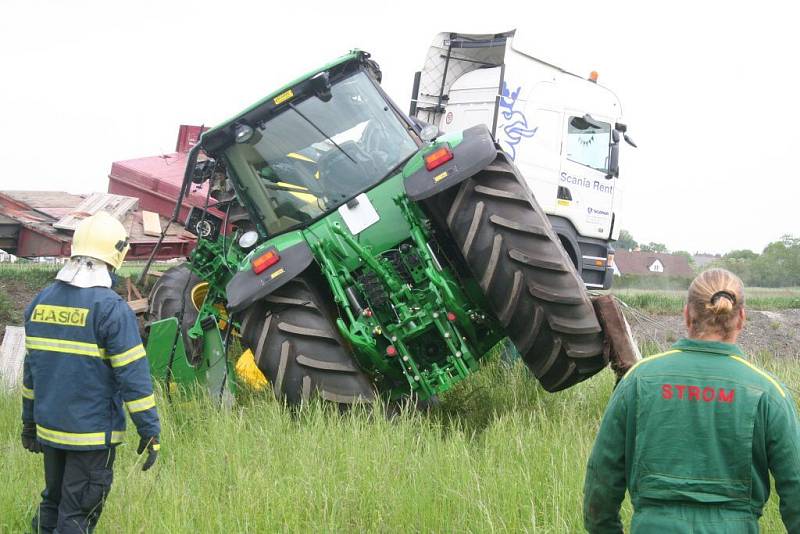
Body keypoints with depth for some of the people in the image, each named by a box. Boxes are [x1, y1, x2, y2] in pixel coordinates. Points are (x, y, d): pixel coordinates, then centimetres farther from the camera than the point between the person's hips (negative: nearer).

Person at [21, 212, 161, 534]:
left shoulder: (41, 302, 5)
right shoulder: (111, 308, -16)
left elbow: (31, 366, 13)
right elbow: (133, 374, -17)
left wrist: (29, 420, 22)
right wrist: (149, 430, -11)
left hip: (49, 429, 6)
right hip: (92, 434, -6)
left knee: (52, 503, 21)